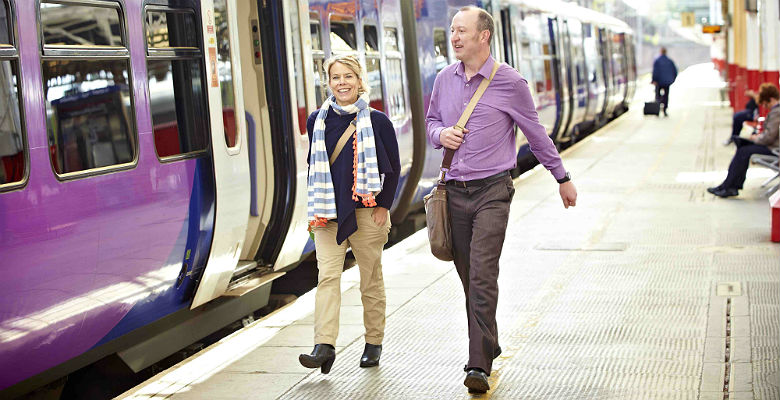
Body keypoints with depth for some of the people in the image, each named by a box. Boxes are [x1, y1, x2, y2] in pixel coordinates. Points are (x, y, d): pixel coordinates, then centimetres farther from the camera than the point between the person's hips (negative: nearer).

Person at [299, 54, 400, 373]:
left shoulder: (377, 121, 0)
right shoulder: (317, 121, 7)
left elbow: (393, 167, 3)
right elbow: (314, 166, 15)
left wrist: (384, 205, -4)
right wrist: (316, 207, 9)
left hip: (367, 211, -1)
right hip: (328, 213, 2)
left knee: (371, 280, 7)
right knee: (327, 276, -11)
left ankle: (374, 343, 20)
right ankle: (324, 346, -16)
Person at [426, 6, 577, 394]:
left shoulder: (510, 82, -5)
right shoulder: (444, 79, 8)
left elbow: (536, 134, 5)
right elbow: (431, 121, 23)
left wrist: (562, 178, 12)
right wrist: (440, 134, -2)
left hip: (492, 191, -5)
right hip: (455, 190, 5)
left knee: (483, 277, -13)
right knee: (468, 278, 10)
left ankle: (479, 366, -13)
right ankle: (487, 346, 27)